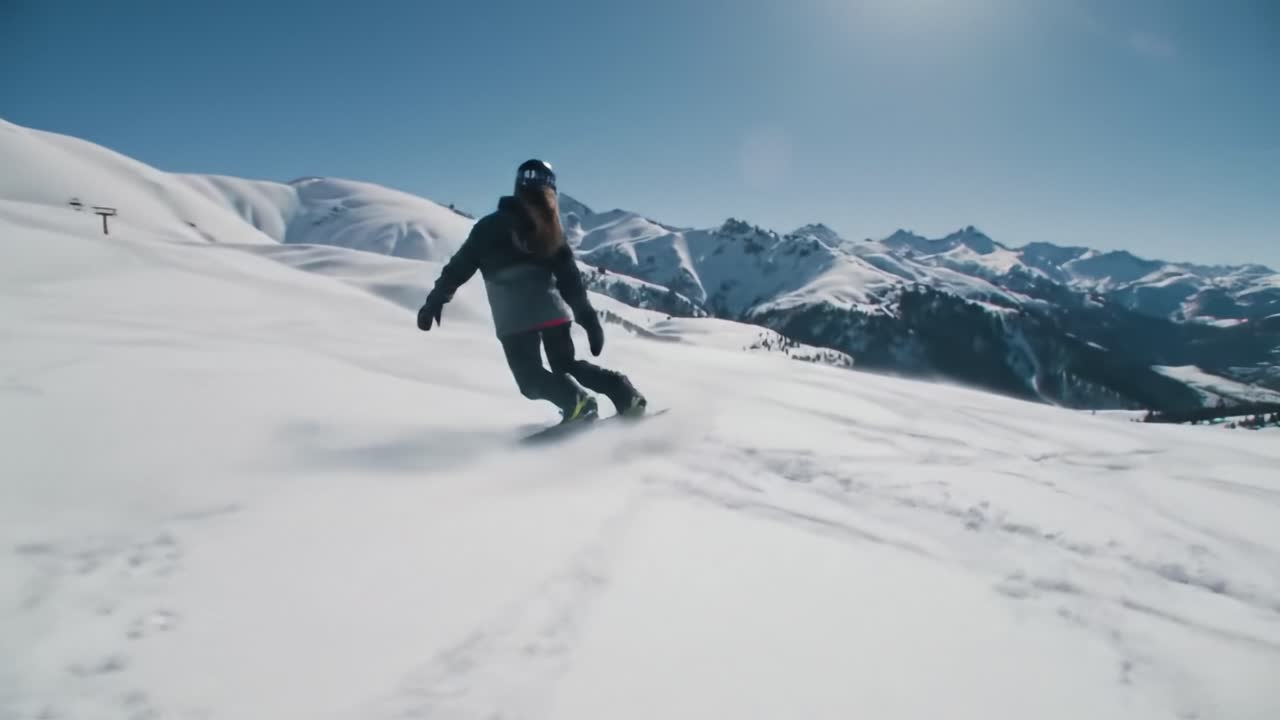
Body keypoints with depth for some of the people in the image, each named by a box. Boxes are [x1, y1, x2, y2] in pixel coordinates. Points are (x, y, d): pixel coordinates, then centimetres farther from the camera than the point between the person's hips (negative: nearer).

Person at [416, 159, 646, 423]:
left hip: (514, 319, -3)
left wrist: (434, 301, 13)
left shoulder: (491, 225, 8)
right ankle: (625, 393, 0)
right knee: (567, 364, 20)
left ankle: (577, 402, -21)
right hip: (553, 311, 3)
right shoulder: (552, 228, 13)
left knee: (531, 378, 6)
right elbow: (571, 280, 10)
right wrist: (590, 321, 10)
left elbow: (460, 265, 7)